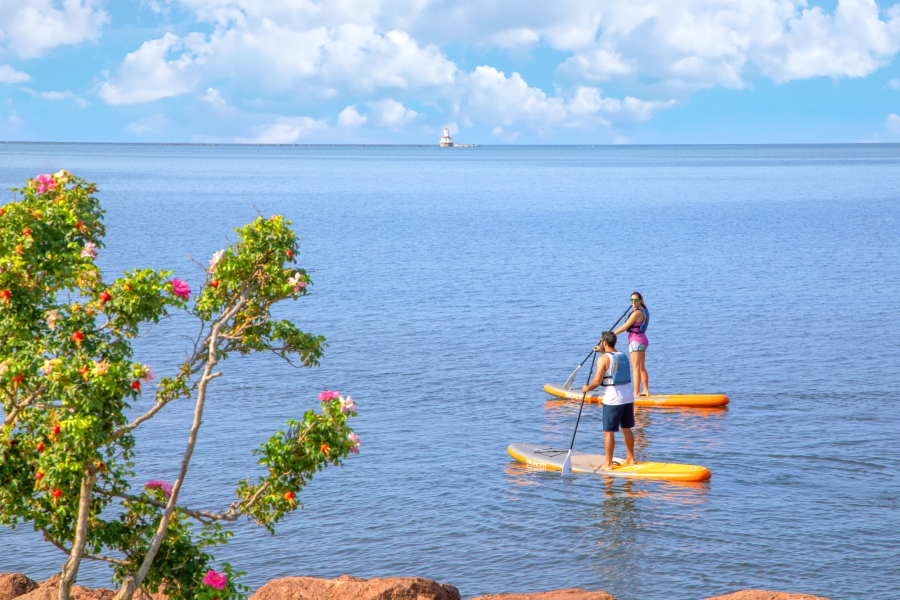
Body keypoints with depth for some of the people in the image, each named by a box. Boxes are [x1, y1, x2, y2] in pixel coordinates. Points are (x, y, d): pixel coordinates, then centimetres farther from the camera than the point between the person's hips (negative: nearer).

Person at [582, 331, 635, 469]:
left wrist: (587, 388, 1)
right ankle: (630, 459, 26)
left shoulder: (603, 359, -12)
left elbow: (597, 381, -16)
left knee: (608, 432, -1)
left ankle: (608, 464, 1)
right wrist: (603, 351, 39)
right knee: (626, 429, 18)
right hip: (628, 397, 7)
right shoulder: (623, 356, 10)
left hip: (612, 400, -7)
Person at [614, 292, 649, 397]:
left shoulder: (637, 313, -18)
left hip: (635, 341, -10)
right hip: (642, 340, 10)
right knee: (642, 368, 16)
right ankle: (646, 391, 20)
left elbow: (625, 327, -15)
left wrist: (611, 334, -7)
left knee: (636, 368, -10)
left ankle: (636, 393, -13)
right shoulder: (644, 311, 10)